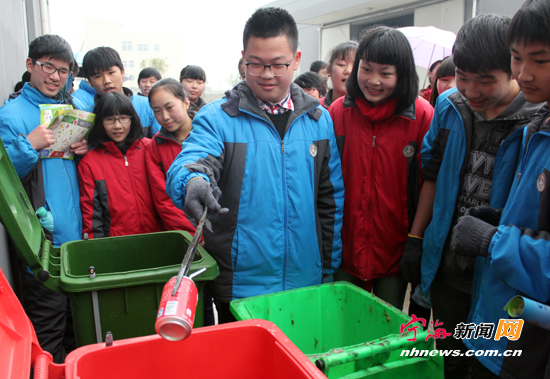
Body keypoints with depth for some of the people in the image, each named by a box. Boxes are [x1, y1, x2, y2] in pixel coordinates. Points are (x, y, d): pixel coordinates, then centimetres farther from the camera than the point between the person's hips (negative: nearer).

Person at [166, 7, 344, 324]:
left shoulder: (319, 120, 4)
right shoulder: (216, 119, -6)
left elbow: (331, 198, 7)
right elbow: (187, 164, -23)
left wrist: (330, 266, 7)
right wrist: (191, 181, -47)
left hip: (306, 282, 3)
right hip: (239, 285, -3)